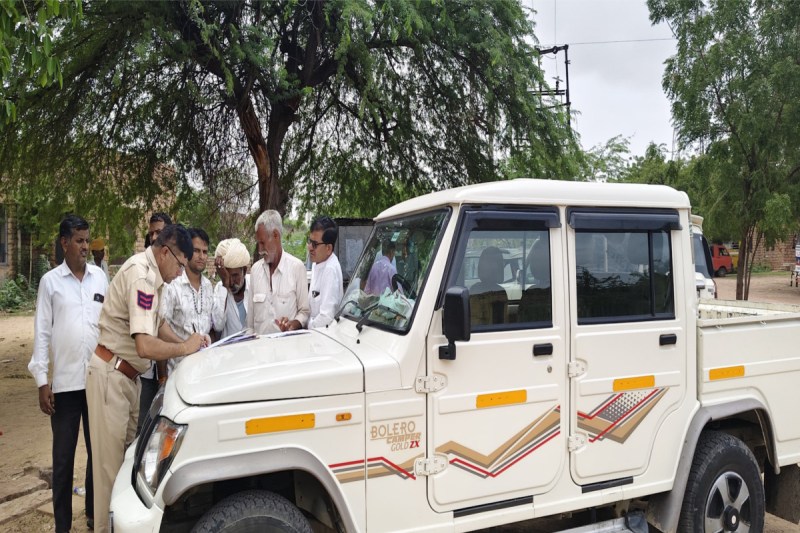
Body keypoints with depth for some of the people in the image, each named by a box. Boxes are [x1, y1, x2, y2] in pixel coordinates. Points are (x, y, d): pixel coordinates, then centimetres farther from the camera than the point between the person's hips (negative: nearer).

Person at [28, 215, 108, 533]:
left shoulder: (100, 277, 6)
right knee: (63, 457, 6)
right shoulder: (50, 281, -1)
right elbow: (42, 332, -1)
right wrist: (42, 380, -5)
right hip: (65, 382, -2)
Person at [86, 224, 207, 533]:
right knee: (111, 462, 0)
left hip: (128, 376, 9)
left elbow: (155, 326, 18)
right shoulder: (141, 275, -23)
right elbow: (146, 346, -31)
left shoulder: (151, 273, 6)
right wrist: (184, 348, -16)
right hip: (111, 376, -9)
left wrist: (190, 342, 5)